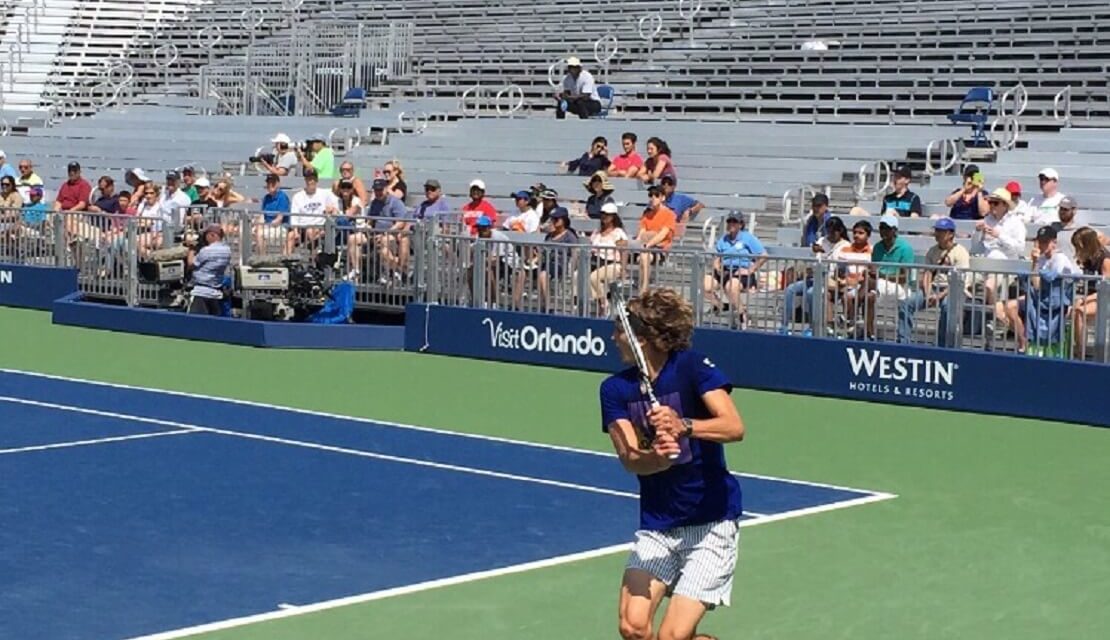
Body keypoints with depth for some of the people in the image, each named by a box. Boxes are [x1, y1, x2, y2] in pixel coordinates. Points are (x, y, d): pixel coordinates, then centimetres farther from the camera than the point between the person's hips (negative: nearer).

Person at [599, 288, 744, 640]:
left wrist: (684, 426, -40)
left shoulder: (692, 367, -10)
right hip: (656, 525, 4)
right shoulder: (616, 389, 1)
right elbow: (630, 459, -12)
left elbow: (734, 427, -23)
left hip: (711, 522, -4)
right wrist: (656, 457, -35)